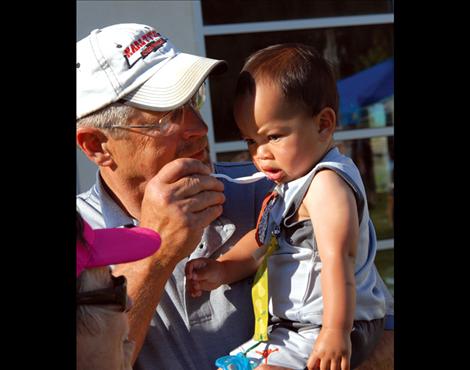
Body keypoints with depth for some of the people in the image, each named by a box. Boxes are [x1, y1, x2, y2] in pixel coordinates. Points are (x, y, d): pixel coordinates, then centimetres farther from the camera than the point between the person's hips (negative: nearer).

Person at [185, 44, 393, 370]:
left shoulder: (326, 184, -21)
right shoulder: (297, 179, 12)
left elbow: (337, 260, -30)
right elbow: (264, 242, 15)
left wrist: (336, 332, -36)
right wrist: (221, 270, -1)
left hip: (316, 330, -11)